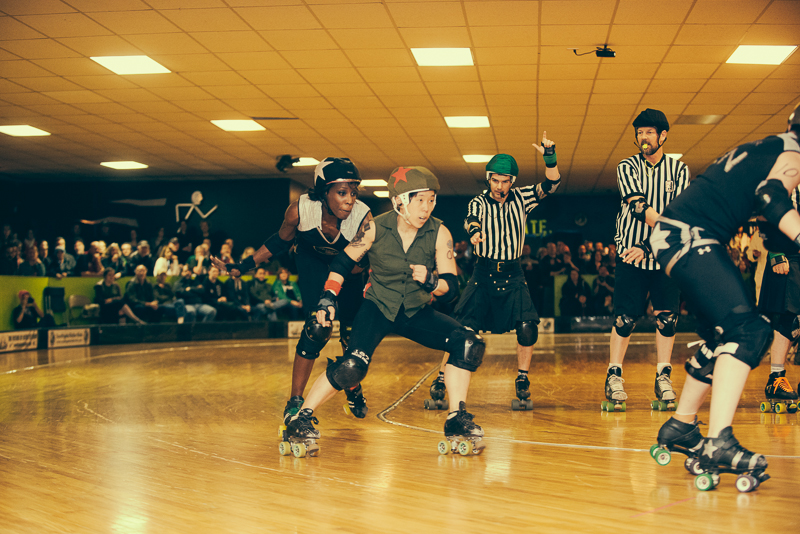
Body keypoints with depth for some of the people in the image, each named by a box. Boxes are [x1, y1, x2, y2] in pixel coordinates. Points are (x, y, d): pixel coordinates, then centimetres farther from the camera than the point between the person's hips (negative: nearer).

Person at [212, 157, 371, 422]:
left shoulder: (363, 217, -35)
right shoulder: (299, 210, -32)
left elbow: (364, 263, -22)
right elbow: (280, 242, -11)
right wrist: (242, 266, -9)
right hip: (313, 260, -1)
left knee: (353, 332, 1)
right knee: (317, 328, -17)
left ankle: (353, 389, 31)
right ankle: (295, 401, -5)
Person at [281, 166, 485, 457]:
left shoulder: (439, 234, -11)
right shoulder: (375, 228, -12)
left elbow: (451, 287, -11)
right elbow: (343, 261, 3)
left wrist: (431, 281, -32)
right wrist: (328, 297, -6)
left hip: (416, 312, 3)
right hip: (378, 307, -2)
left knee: (468, 342, -20)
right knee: (352, 366, -27)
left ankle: (457, 421, -11)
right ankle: (301, 420, -10)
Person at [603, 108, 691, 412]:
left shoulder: (679, 170, 4)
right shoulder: (627, 167, 2)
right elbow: (640, 206, -14)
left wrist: (648, 246, -13)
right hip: (631, 254, -1)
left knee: (667, 316, -1)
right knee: (624, 317, -4)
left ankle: (663, 379, 9)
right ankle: (614, 379, 5)